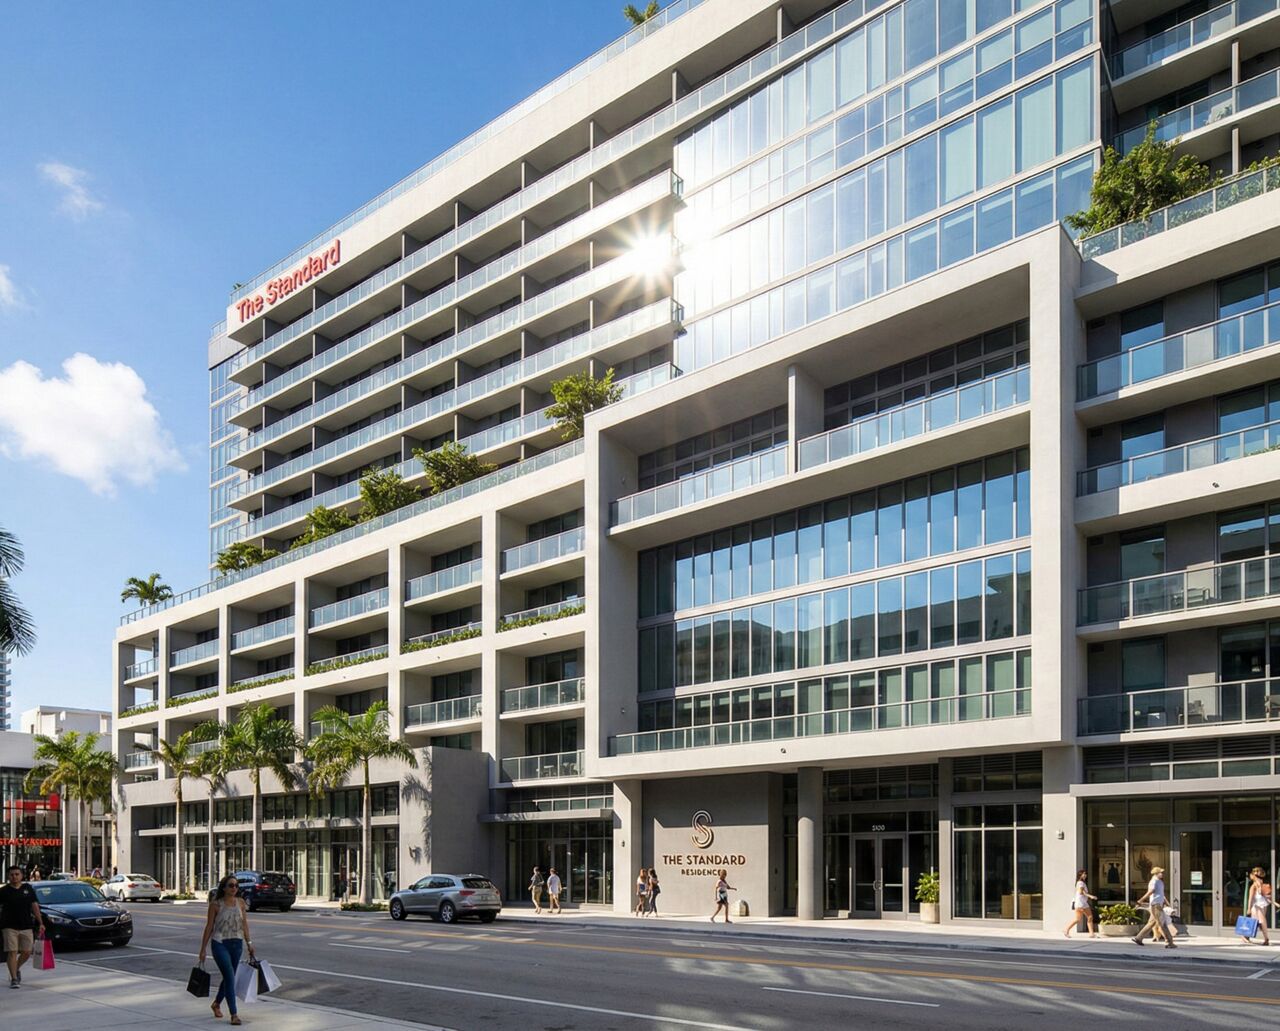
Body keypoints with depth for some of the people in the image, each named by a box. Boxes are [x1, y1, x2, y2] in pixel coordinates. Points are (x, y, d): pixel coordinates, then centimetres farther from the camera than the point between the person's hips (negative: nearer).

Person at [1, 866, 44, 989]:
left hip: (27, 927, 3)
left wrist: (40, 923, 6)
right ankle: (14, 979, -1)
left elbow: (34, 906, 10)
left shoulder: (28, 889, 8)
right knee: (12, 952, -6)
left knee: (26, 952, 6)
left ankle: (17, 968, 32)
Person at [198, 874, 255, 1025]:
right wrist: (203, 949, -1)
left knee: (228, 977, 14)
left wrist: (249, 943, 6)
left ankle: (216, 1004, 40)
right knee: (230, 976, -14)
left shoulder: (240, 902, 4)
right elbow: (209, 927, -3)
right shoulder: (215, 904, -7)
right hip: (220, 944, -5)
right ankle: (234, 1014, -12)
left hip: (236, 944, 5)